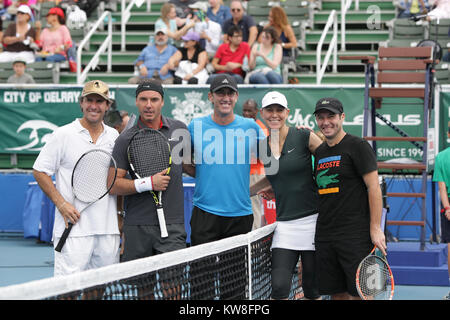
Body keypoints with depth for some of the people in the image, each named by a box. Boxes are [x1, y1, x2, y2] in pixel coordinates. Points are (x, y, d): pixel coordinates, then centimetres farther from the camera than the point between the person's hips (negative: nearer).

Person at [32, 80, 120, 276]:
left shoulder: (114, 136, 11)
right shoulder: (64, 135, -2)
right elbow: (39, 171, 0)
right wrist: (61, 203, -10)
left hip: (108, 229, 5)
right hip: (74, 228, -5)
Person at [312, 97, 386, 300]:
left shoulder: (358, 146, -5)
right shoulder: (319, 152, 16)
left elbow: (373, 187, -9)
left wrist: (375, 229, -14)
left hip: (355, 236, -6)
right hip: (324, 236, 6)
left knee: (359, 294, -8)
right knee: (337, 293, 7)